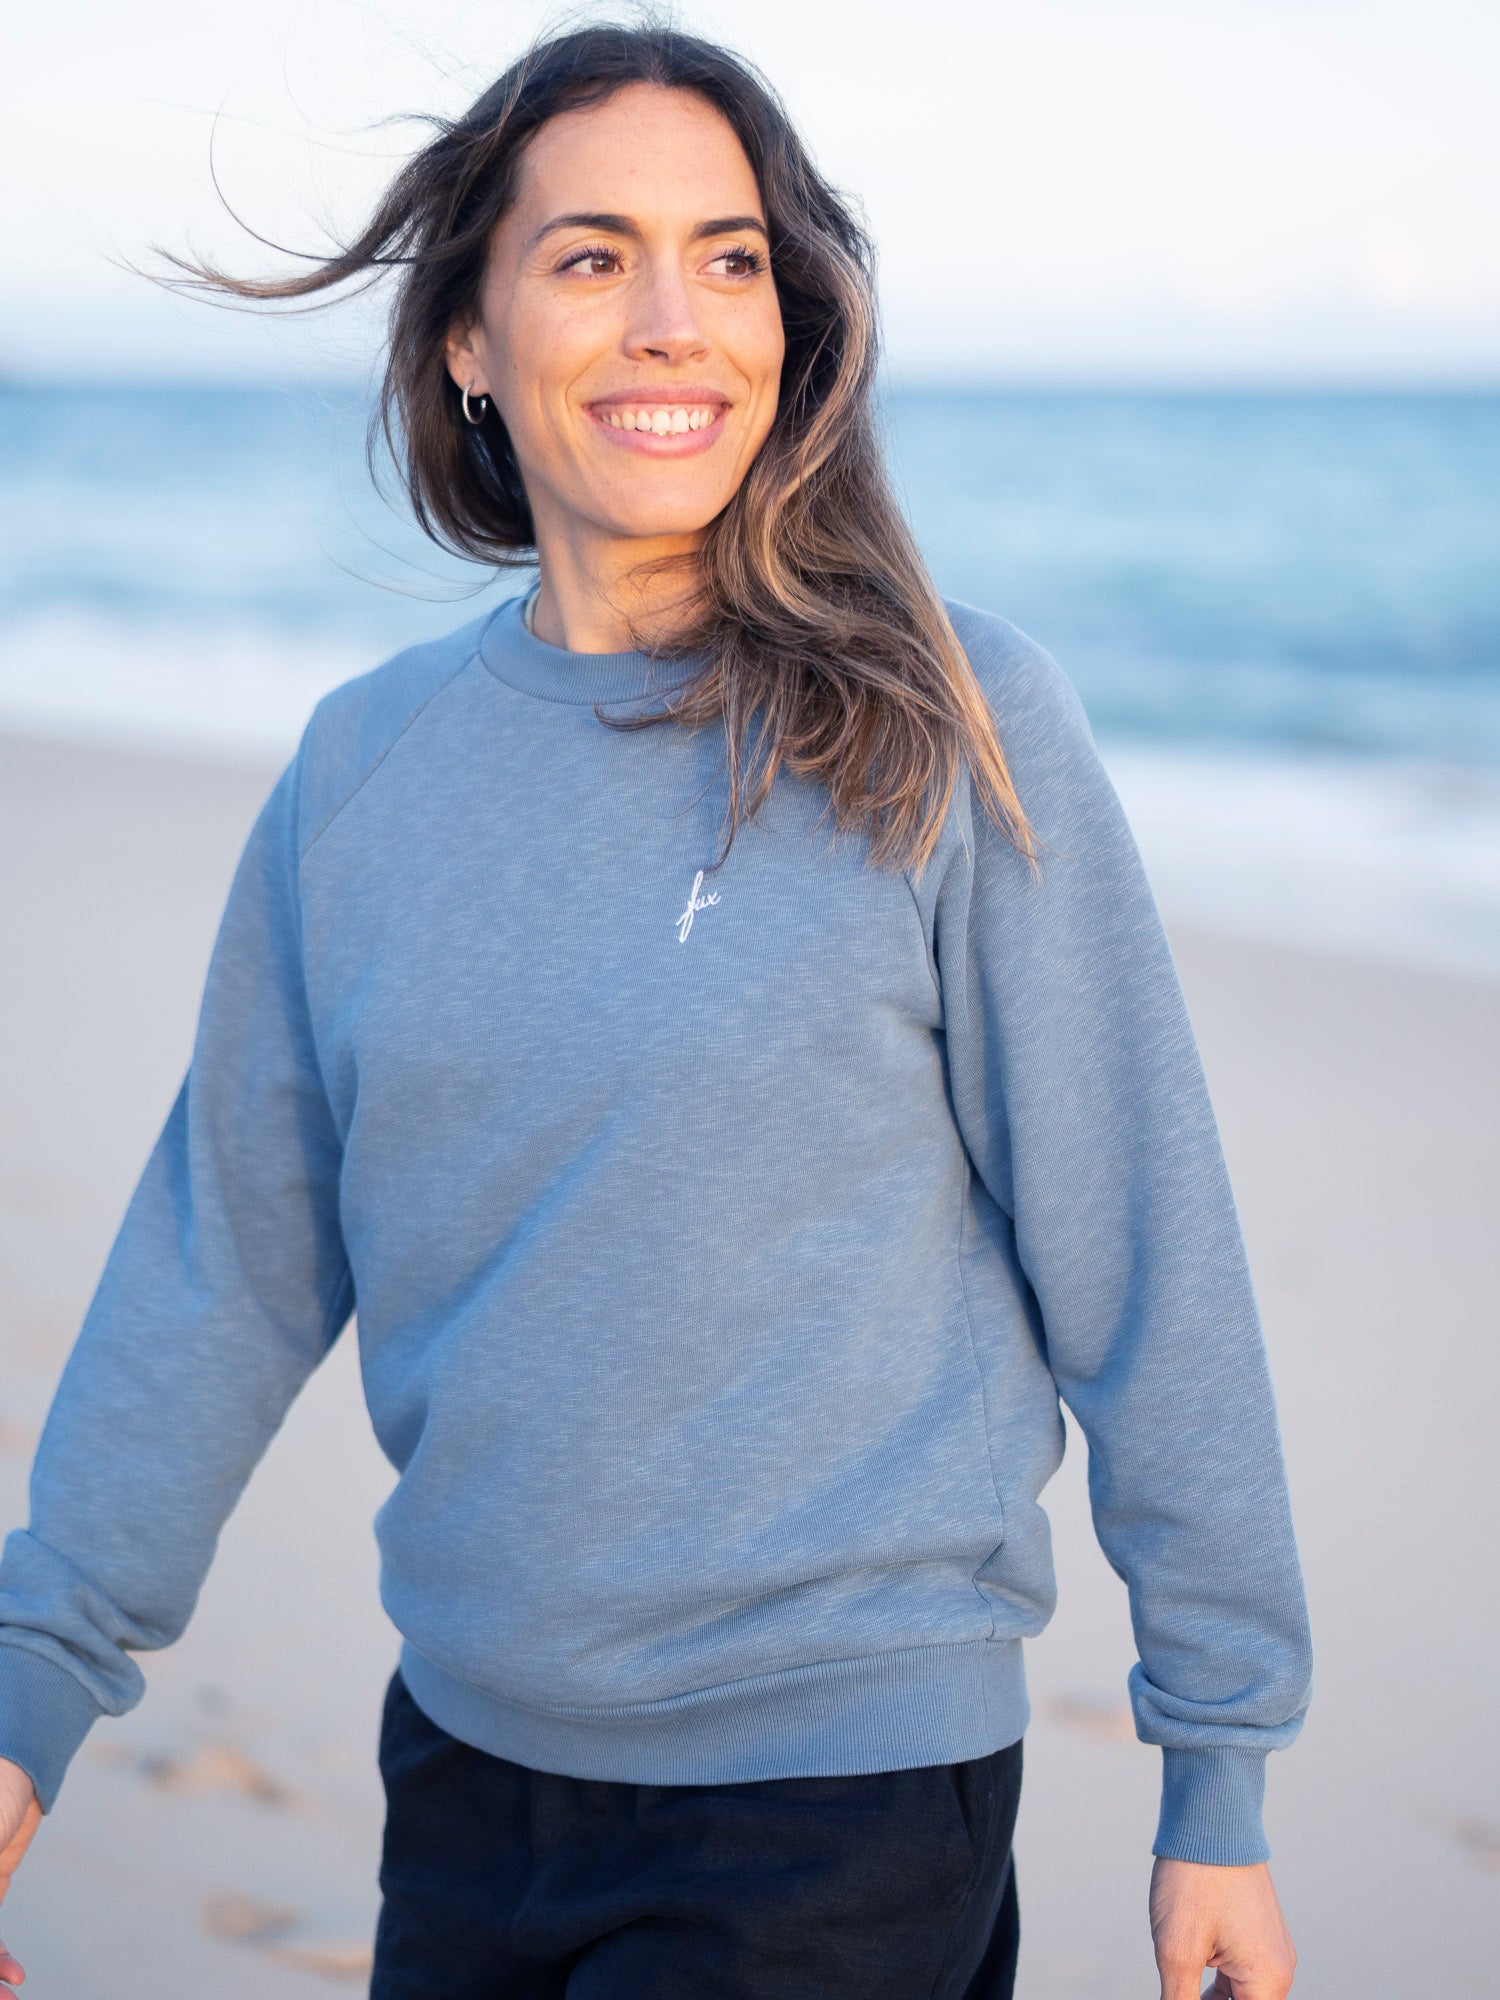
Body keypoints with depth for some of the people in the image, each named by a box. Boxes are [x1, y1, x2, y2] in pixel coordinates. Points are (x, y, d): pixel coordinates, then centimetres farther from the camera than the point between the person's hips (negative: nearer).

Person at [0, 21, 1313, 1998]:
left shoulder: (950, 729, -10)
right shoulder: (364, 765, 2)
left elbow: (1144, 1264, -8)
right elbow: (225, 1259, 6)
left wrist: (1223, 1779, -4)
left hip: (844, 1784, -4)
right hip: (465, 1763, 4)